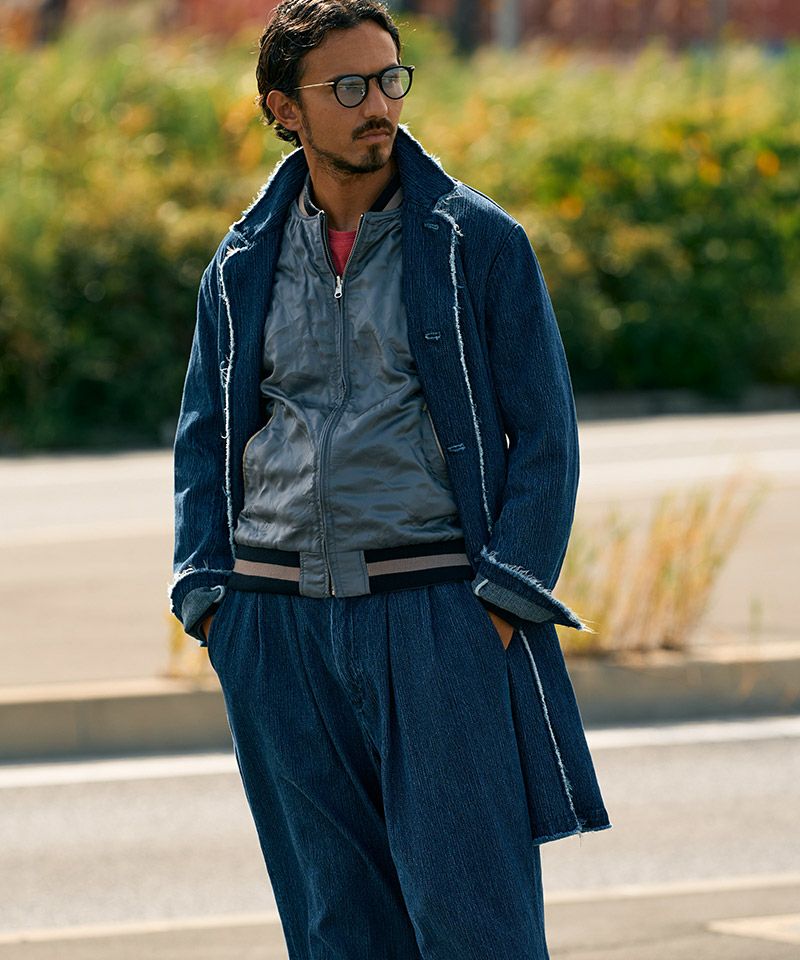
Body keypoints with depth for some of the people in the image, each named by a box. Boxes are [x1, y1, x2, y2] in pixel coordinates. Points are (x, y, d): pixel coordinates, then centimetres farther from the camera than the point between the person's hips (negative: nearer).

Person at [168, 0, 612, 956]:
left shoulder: (479, 242, 1)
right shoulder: (243, 266, 11)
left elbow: (545, 434, 1)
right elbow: (204, 439, 18)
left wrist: (503, 602, -8)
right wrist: (205, 593, 4)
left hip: (438, 622, -3)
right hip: (279, 622, 3)